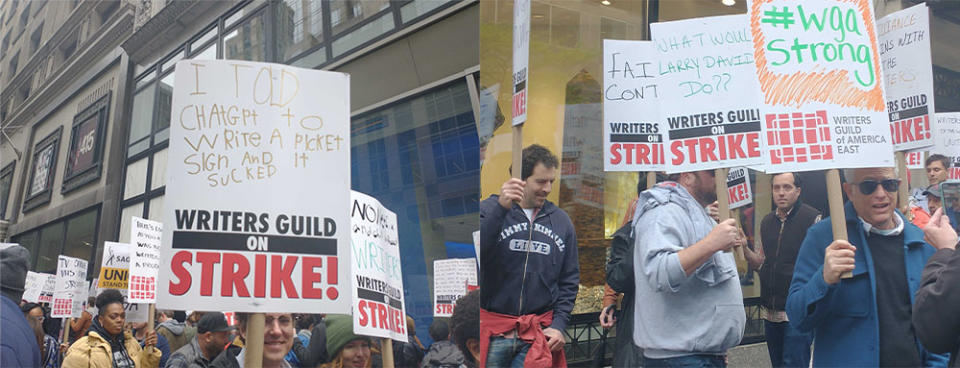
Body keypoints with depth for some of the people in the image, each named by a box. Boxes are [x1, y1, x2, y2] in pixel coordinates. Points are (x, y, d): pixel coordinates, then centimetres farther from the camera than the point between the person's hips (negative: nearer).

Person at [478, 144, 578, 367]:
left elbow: (569, 280, 14)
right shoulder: (490, 209, 0)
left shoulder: (561, 221, 11)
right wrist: (501, 208, -28)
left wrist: (559, 324, 3)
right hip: (493, 330, -2)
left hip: (539, 332, 2)